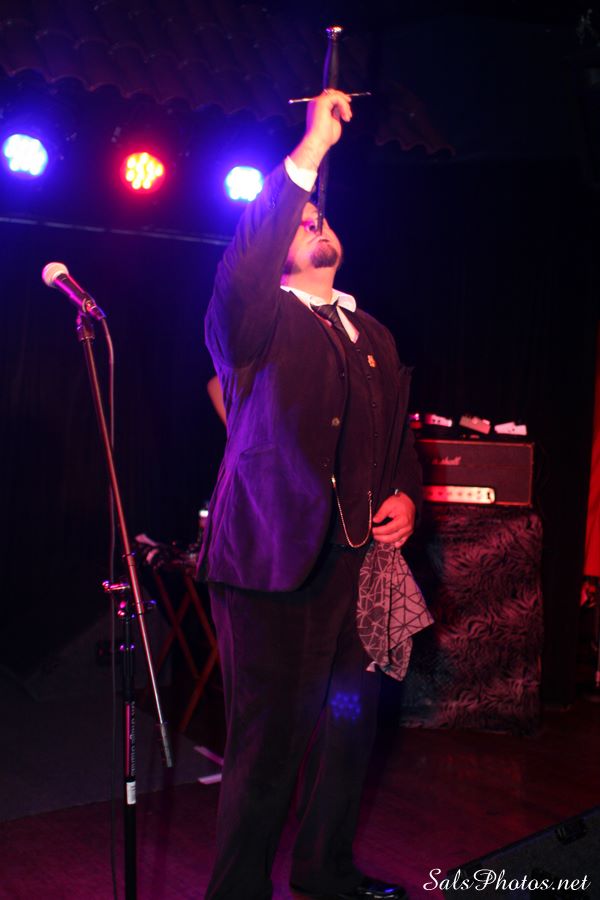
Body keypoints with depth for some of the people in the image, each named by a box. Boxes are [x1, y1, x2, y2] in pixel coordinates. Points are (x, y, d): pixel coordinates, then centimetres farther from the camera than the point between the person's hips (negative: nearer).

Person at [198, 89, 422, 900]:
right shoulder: (255, 325, -1)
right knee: (268, 746, -1)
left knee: (348, 729, 16)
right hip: (272, 563, -6)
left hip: (356, 561, 7)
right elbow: (243, 270, -24)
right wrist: (309, 151, -22)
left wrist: (404, 496, 6)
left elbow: (397, 432, 26)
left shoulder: (374, 337, 20)